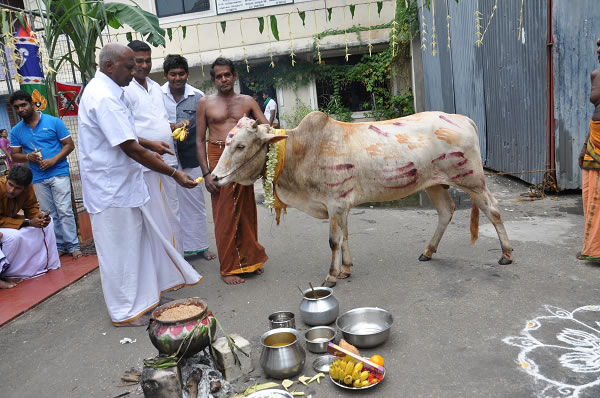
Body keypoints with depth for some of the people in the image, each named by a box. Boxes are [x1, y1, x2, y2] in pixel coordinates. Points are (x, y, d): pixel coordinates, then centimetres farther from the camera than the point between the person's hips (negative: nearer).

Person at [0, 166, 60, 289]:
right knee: (15, 236, -34)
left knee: (47, 223, -3)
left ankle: (48, 263, 2)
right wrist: (28, 222, -35)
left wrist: (40, 216, -28)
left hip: (11, 219, 7)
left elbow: (32, 208, -5)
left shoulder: (27, 188, -18)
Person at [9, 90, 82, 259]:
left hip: (59, 173, -4)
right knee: (49, 214, 8)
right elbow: (15, 155, 11)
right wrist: (28, 157, -11)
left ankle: (73, 245, -1)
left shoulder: (53, 122, -3)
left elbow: (69, 145, -2)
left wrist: (53, 160, -15)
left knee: (64, 210, -7)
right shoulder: (16, 131, 8)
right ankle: (59, 245, 17)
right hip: (38, 178, 4)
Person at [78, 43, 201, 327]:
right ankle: (126, 311, 17)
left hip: (121, 183, 10)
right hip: (112, 189, -10)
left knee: (140, 239, 18)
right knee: (120, 250, 2)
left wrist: (149, 149, 15)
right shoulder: (104, 97, -23)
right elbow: (130, 148, -26)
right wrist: (173, 173, -23)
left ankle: (146, 290, 34)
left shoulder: (105, 91, 11)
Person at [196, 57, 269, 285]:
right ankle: (228, 268, 10)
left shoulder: (247, 101, 10)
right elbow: (200, 140, 2)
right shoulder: (205, 103, 6)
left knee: (246, 212, 10)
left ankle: (249, 259, 25)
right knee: (224, 216, 1)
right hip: (219, 159, -2)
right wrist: (206, 173, -6)